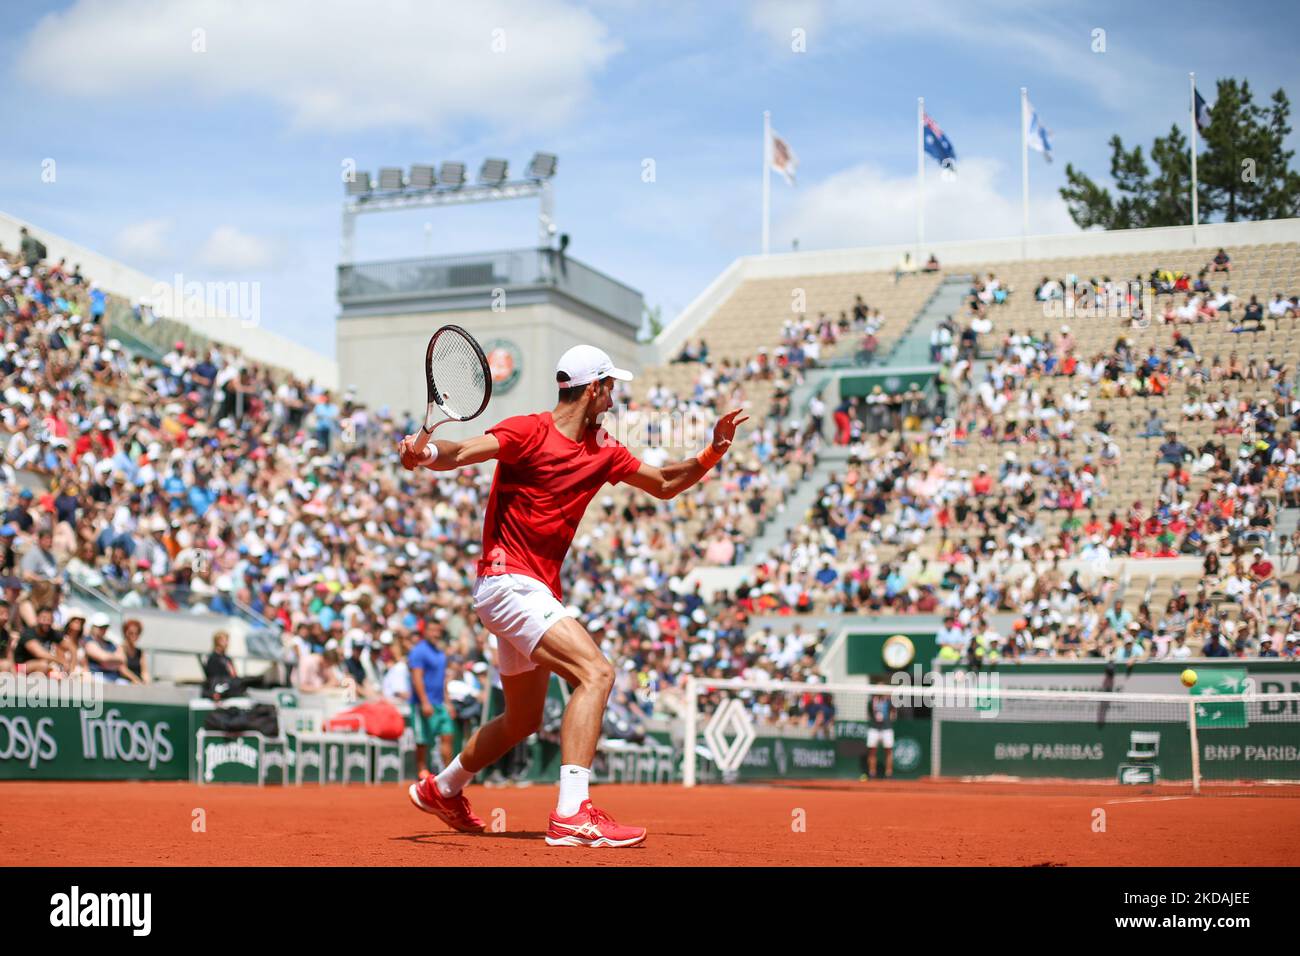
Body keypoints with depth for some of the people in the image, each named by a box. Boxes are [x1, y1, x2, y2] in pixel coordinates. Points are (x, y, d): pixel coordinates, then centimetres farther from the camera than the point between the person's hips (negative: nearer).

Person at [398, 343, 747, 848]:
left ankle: (441, 788, 44)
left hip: (538, 590, 9)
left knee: (522, 721, 22)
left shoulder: (602, 450, 11)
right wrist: (427, 452, -47)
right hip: (508, 580, -9)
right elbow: (463, 451, -26)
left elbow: (664, 484, 20)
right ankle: (571, 814, -31)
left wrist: (712, 452, 4)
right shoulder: (528, 431, -12)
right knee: (595, 671, -25)